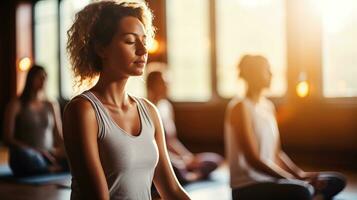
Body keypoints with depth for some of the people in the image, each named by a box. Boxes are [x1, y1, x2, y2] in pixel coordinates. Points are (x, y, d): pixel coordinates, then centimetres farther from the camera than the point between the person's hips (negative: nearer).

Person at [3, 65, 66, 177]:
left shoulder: (52, 106, 18)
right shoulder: (16, 105, 4)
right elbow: (8, 139, -3)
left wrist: (61, 150, -9)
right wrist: (35, 151, -16)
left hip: (48, 156, 2)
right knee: (23, 153, -40)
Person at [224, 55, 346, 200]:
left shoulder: (268, 106, 14)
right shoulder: (240, 107, -13)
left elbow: (277, 154, 15)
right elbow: (253, 159, -20)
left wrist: (301, 175, 0)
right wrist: (294, 179, -21)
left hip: (270, 180, 9)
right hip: (247, 188, -9)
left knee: (336, 181, 5)